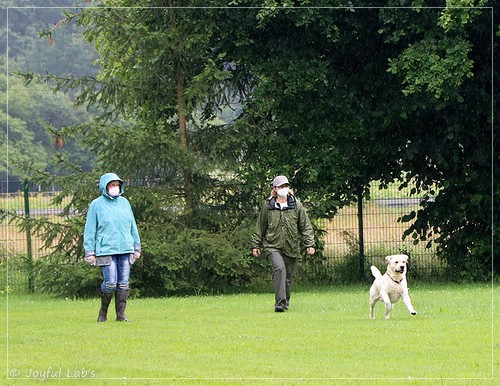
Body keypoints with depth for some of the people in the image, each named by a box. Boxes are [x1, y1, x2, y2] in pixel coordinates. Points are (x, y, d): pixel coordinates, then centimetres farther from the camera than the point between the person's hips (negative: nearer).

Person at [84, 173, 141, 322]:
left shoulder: (124, 202, 13)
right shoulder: (96, 205, -1)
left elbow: (132, 226, 19)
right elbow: (90, 230, 0)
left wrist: (137, 247, 17)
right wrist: (89, 252, -4)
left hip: (125, 249, 5)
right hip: (106, 250, -5)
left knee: (124, 283, 1)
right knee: (110, 283, -11)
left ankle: (121, 314, 6)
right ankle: (103, 312, 8)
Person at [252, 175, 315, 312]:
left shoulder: (296, 205, 3)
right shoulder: (267, 206, 2)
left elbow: (306, 226, 7)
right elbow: (260, 226, 12)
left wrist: (310, 244, 0)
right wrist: (256, 245, 14)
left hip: (292, 248, 2)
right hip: (273, 246, -2)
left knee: (288, 277, 7)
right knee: (279, 268, -25)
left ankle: (285, 304, 25)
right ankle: (280, 302, -28)